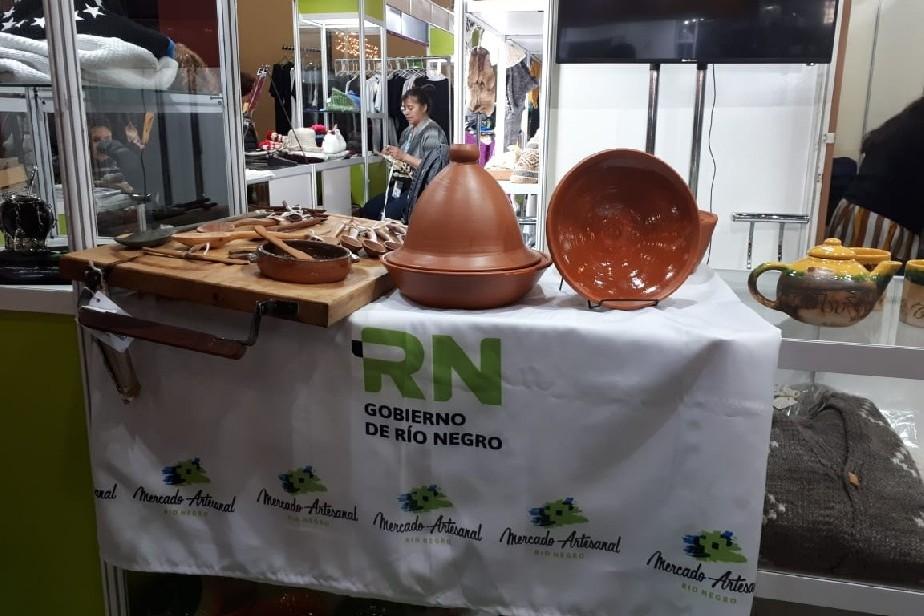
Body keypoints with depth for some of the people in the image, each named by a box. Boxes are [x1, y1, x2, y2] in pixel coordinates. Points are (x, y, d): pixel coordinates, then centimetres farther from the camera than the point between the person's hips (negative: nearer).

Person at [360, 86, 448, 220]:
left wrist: (404, 156, -21)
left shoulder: (432, 131, -12)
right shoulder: (408, 131, 14)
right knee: (366, 211, -2)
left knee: (387, 216, -26)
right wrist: (392, 155, 3)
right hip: (402, 185, 9)